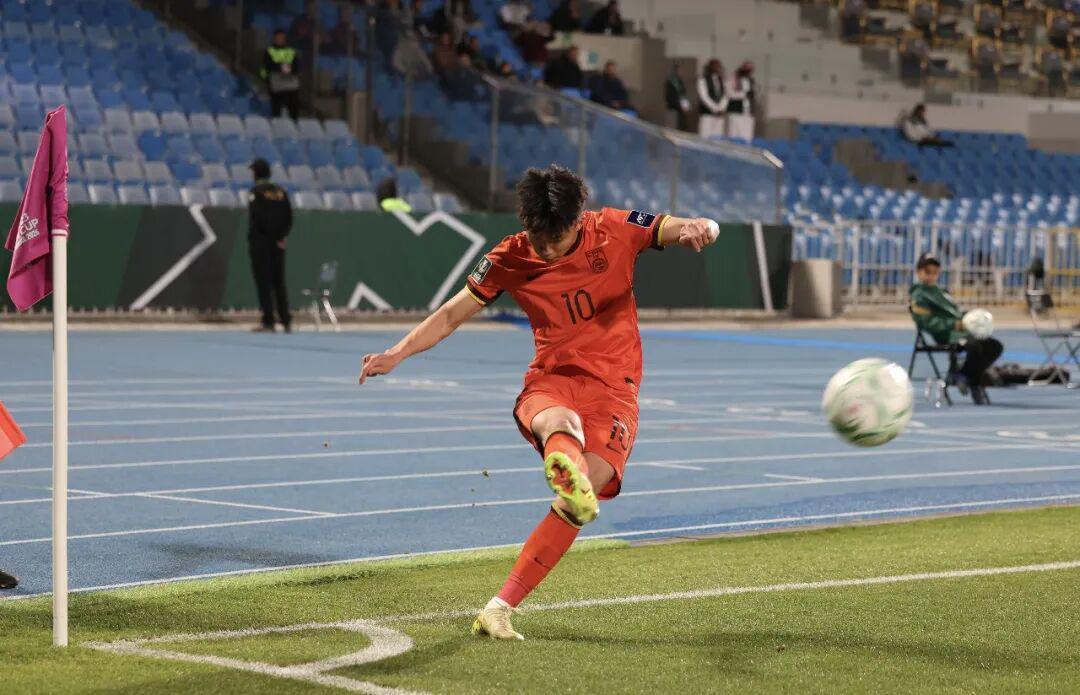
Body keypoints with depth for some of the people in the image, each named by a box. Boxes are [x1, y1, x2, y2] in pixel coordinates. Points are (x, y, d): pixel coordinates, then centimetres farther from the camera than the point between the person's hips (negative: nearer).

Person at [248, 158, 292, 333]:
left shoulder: (256, 191, -9)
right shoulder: (281, 191, 9)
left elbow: (254, 218, -15)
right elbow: (289, 217, 7)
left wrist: (252, 239, -7)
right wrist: (281, 236, 7)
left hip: (260, 242, -5)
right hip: (278, 244, 5)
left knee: (263, 281, -3)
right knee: (279, 281, 11)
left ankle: (268, 322, -5)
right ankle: (286, 321, 7)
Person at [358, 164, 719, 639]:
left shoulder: (616, 231, -3)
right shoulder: (510, 259, 1)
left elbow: (703, 229, -6)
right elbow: (451, 315, 8)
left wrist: (696, 230, -32)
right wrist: (397, 354, -6)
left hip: (612, 388, 0)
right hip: (549, 382, 0)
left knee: (584, 494, -24)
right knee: (559, 422, -40)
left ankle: (500, 608, -19)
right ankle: (568, 469, -78)